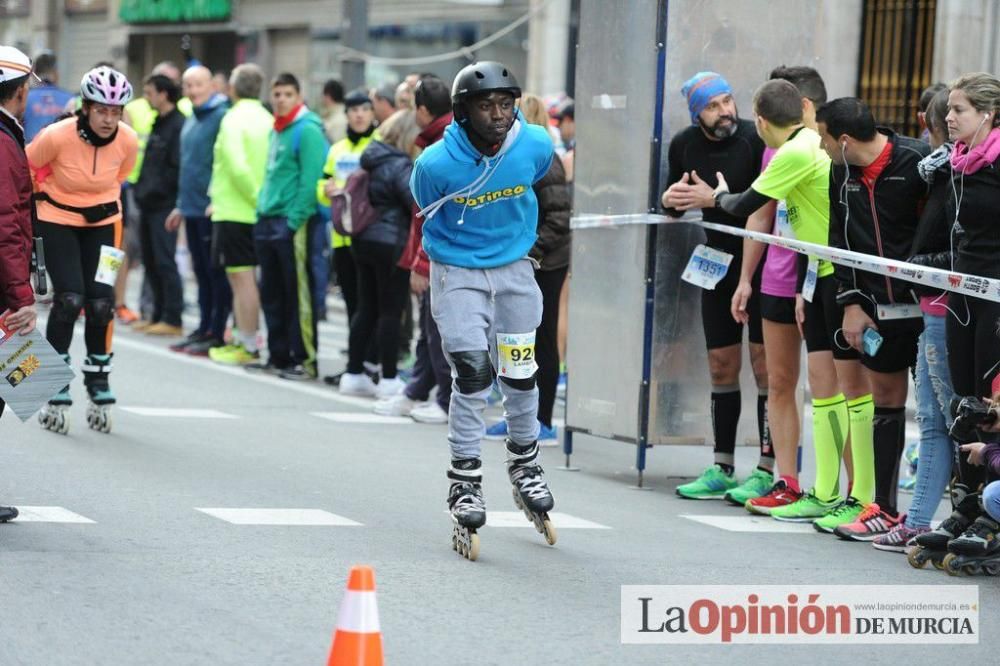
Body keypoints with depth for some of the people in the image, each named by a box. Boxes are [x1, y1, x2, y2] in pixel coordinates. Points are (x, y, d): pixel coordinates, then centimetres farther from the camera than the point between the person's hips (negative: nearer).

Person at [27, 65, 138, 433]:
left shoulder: (128, 141, -15)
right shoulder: (58, 136, -26)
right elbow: (26, 166, -5)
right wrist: (39, 199, 6)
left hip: (102, 222, 3)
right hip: (56, 220, -3)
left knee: (102, 302, -5)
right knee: (70, 298, -15)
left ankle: (99, 387, 13)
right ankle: (56, 390, -1)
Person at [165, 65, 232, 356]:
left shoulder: (221, 116, -13)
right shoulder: (191, 120, 16)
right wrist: (180, 205, 23)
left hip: (211, 210, -9)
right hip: (192, 209, 9)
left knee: (215, 273, -3)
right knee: (201, 273, 14)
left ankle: (217, 334, 0)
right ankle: (205, 328, 20)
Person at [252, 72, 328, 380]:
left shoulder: (308, 131, -10)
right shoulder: (276, 131, 17)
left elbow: (311, 181, -16)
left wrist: (294, 220, -19)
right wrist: (262, 209, 14)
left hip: (294, 224, -9)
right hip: (268, 221, 9)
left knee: (299, 295, -6)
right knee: (272, 294, 12)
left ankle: (305, 359, -3)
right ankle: (278, 356, 20)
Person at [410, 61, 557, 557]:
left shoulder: (535, 145, -16)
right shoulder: (437, 164, -24)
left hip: (514, 269, 3)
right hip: (458, 273, -3)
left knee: (521, 375, 11)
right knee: (472, 375, -12)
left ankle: (525, 467, 32)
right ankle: (465, 483, -1)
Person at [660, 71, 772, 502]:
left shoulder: (755, 139, -14)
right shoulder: (685, 145, 5)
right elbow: (673, 206, 18)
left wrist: (714, 197, -23)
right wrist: (671, 198, -5)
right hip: (718, 261, 6)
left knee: (764, 365, -6)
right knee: (721, 367, 11)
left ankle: (767, 470, -3)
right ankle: (722, 469, 19)